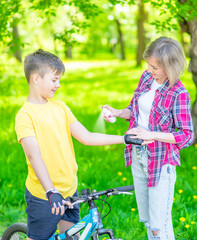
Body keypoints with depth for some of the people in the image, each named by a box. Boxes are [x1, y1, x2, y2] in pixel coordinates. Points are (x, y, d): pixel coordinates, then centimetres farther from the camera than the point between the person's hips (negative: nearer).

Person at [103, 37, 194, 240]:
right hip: (138, 156, 7)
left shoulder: (178, 93, -17)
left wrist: (152, 135, -26)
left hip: (160, 162, -7)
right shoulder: (146, 77, 3)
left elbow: (187, 135, -17)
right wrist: (118, 113, -5)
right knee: (146, 220, 19)